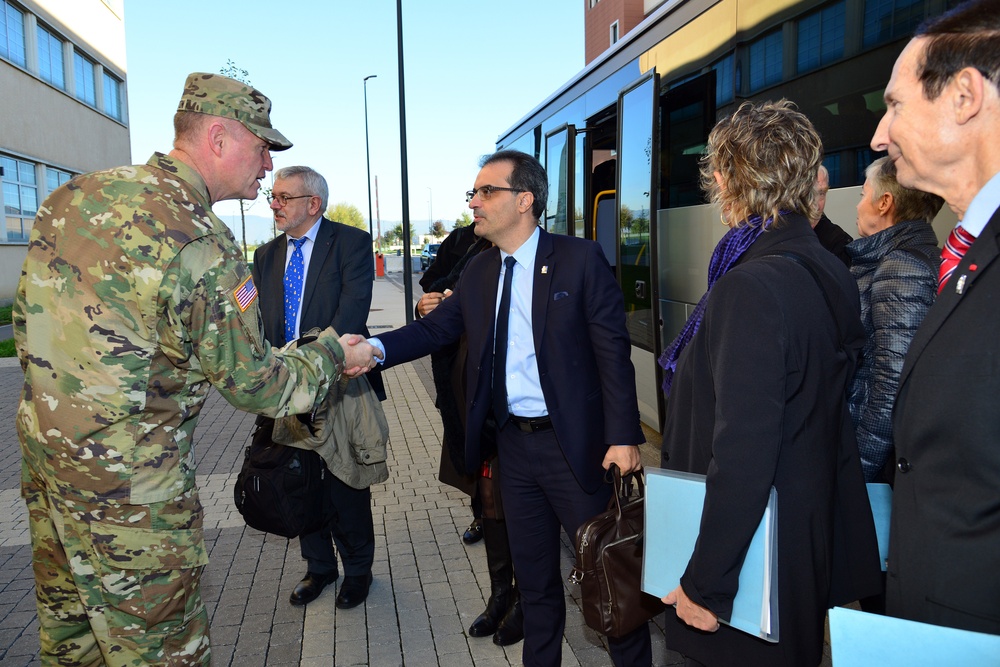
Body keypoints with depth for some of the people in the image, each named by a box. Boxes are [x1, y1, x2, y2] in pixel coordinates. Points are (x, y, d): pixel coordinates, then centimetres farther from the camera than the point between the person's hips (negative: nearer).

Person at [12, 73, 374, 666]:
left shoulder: (74, 194, 1)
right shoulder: (202, 245, -24)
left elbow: (28, 315, 12)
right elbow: (255, 386, -15)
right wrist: (332, 355, 0)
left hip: (42, 442, 9)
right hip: (127, 481, -8)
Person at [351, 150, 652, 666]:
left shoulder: (580, 259, -9)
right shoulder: (478, 271, 8)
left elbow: (612, 349, -12)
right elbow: (436, 328, 4)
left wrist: (623, 436, -16)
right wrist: (375, 347, -14)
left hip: (573, 443, -5)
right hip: (512, 444, 5)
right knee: (533, 573, 20)